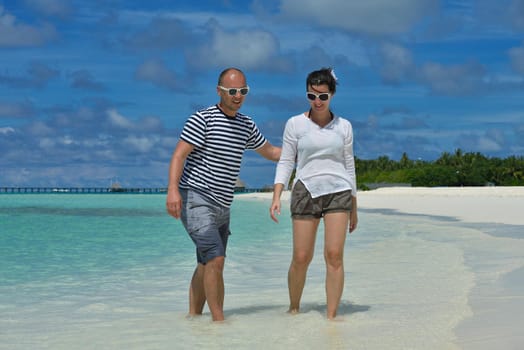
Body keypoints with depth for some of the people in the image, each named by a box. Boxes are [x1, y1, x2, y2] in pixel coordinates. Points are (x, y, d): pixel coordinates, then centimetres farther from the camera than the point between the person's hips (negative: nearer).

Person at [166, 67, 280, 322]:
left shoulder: (247, 125, 11)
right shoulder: (202, 119, -10)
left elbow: (270, 152, 27)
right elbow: (178, 155, -17)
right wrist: (173, 189, -32)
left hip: (222, 206, 8)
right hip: (196, 200, -8)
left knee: (206, 266, 13)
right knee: (216, 259, -18)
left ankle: (193, 317, 21)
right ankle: (219, 320, -13)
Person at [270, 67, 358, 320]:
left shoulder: (343, 126, 8)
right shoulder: (295, 124, 4)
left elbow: (349, 166, 13)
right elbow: (286, 162, 4)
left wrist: (353, 208, 13)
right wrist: (276, 197, -8)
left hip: (338, 192, 1)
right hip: (306, 191, -1)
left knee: (334, 255, -10)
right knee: (301, 258, -1)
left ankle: (331, 316, -3)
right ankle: (294, 308, 22)